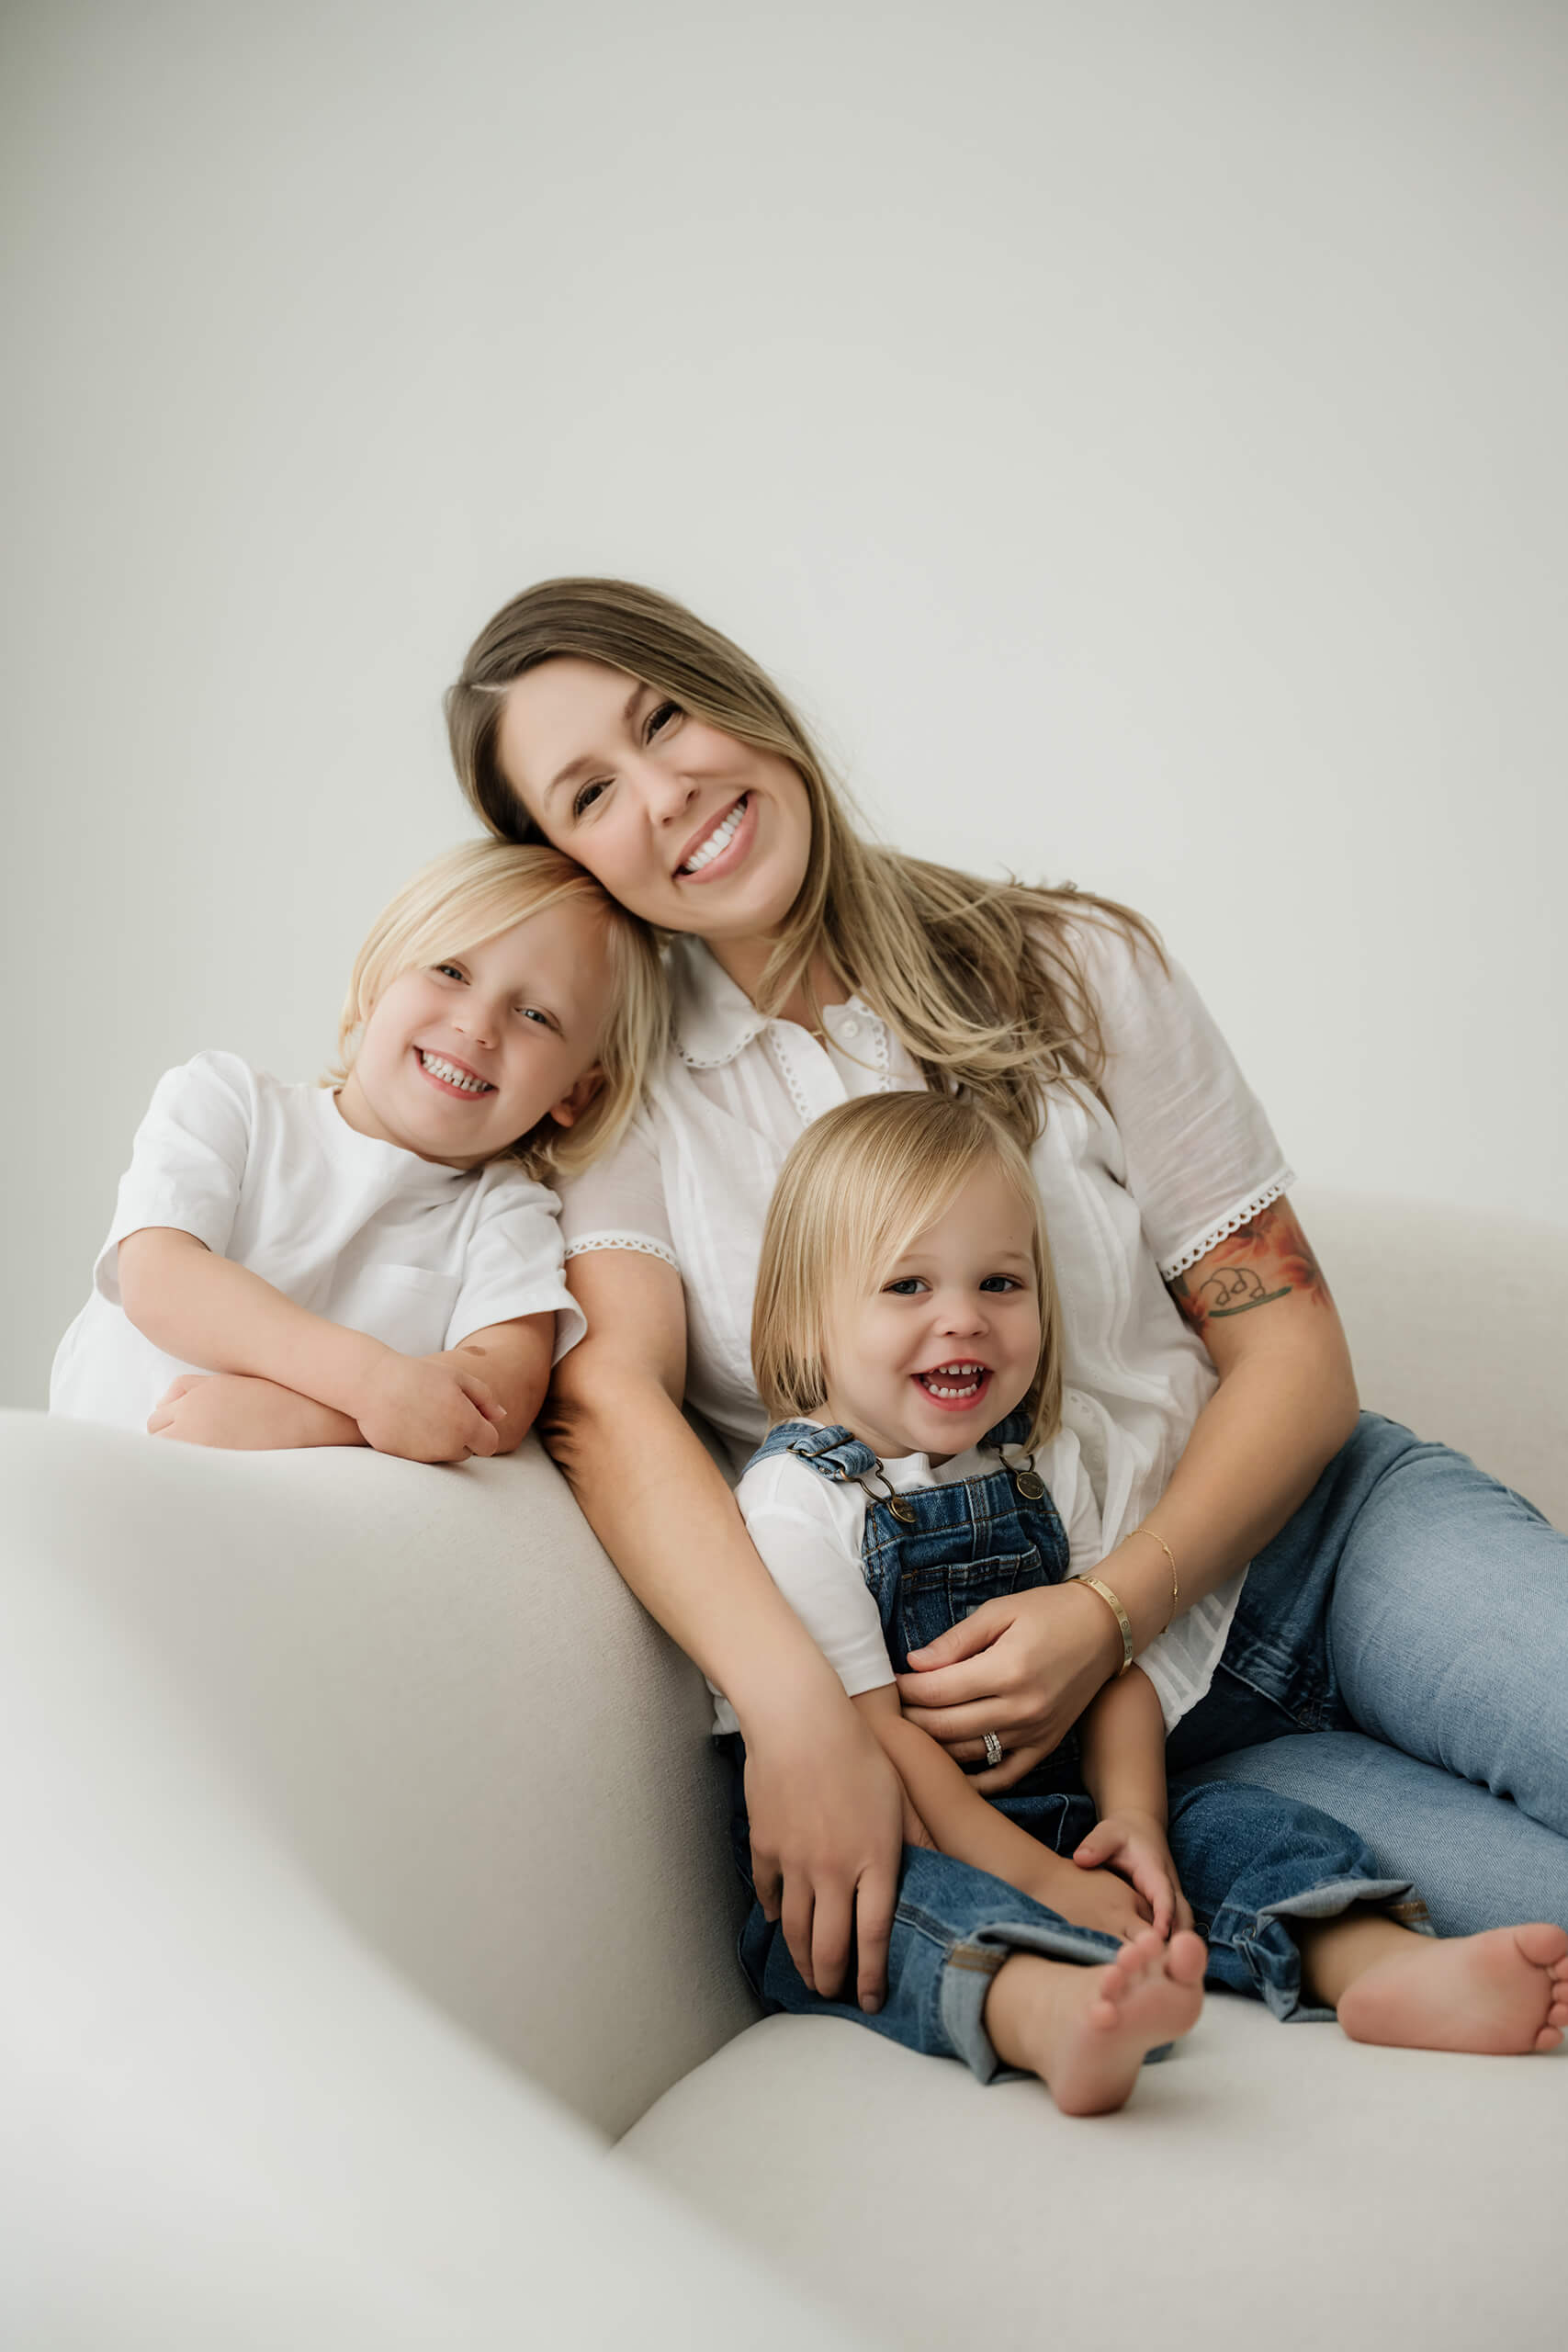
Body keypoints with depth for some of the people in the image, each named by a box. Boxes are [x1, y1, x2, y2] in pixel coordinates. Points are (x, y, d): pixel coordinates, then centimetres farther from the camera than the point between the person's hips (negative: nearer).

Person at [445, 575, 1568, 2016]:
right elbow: (606, 1393, -14)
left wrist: (1111, 1609, -15)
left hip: (1300, 1535, 3)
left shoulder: (1077, 971, 2)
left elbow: (1294, 1352, 1)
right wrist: (795, 1708, -30)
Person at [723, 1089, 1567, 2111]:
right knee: (911, 1904, -36)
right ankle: (1058, 2011, -62)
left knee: (1232, 1820, -12)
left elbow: (1117, 1661, 7)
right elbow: (865, 1734, -18)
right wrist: (1042, 1883, -23)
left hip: (1054, 1807, 6)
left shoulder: (1044, 1459, 7)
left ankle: (1378, 1960, -35)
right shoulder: (795, 1499, -13)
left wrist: (1132, 1815, -12)